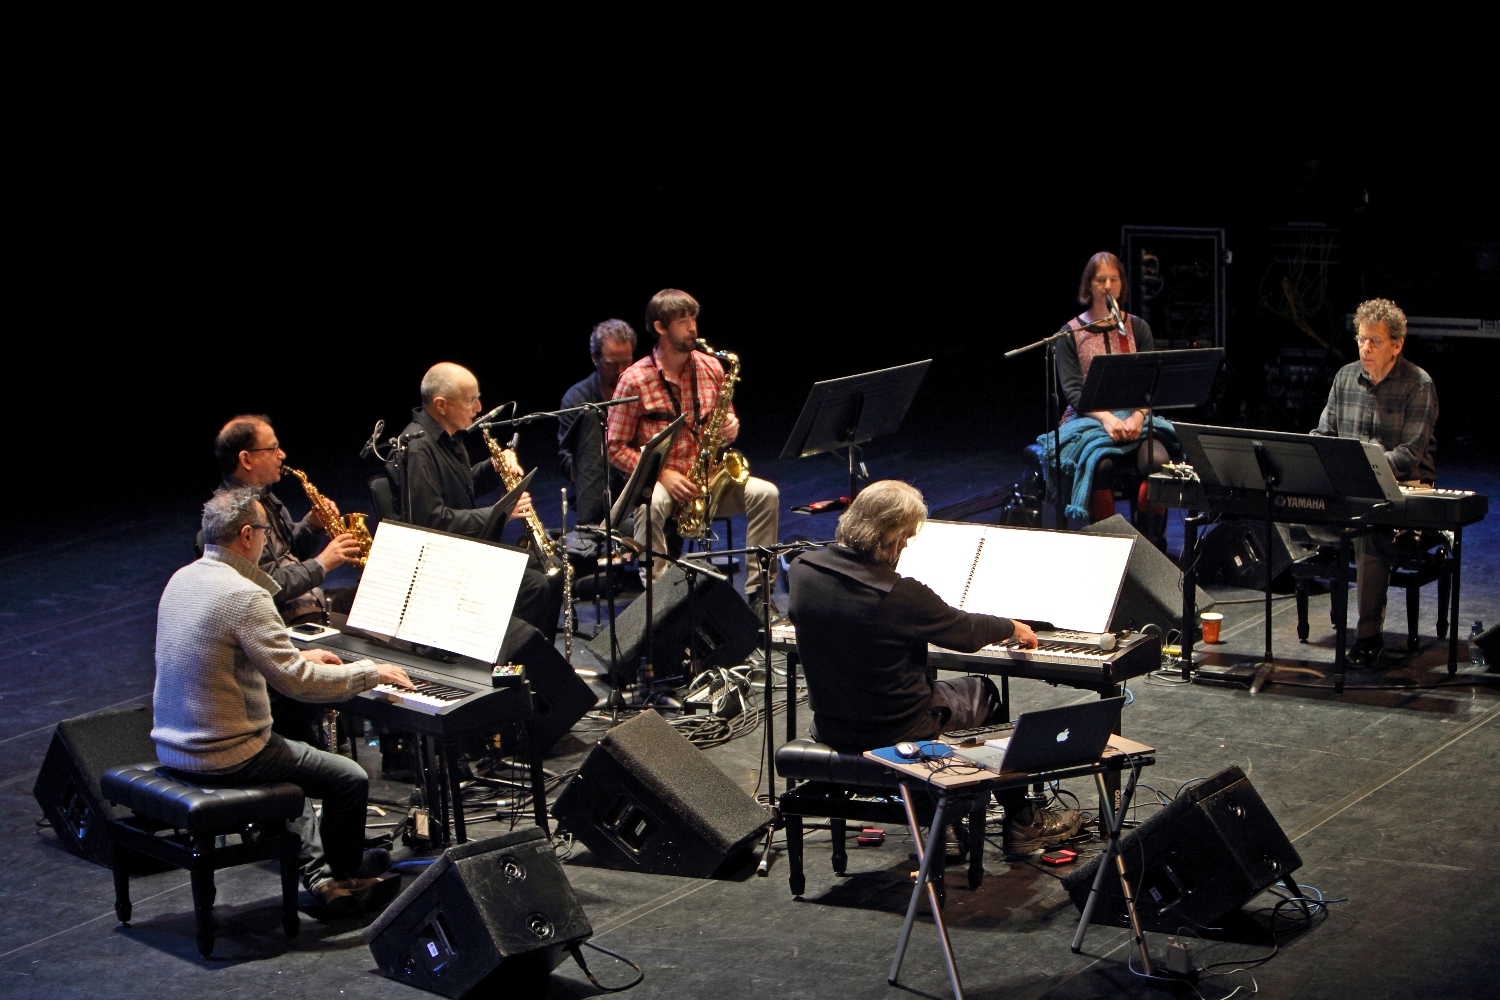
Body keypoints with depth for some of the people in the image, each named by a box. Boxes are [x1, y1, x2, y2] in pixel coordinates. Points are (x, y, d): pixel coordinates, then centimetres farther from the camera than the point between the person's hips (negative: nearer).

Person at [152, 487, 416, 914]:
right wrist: (370, 671, -10)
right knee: (350, 779, 3)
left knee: (293, 757, 32)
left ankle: (317, 873, 27)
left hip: (172, 747, 10)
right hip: (225, 758, -10)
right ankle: (343, 874, 26)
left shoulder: (182, 579, 5)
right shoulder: (245, 597, -23)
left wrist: (297, 656, 26)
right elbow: (297, 682, -24)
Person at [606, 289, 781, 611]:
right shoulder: (635, 380, -9)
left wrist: (730, 427, -8)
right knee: (652, 505, -39)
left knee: (765, 493, -20)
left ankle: (759, 593, -17)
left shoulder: (711, 368, 5)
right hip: (657, 481, -4)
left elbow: (726, 420, 19)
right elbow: (616, 448, -8)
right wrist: (661, 475, -20)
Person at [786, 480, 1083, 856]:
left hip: (828, 726, 6)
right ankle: (1023, 823, 31)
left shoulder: (803, 570, -10)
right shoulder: (900, 595, -28)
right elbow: (965, 633, -10)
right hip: (897, 731, -6)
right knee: (984, 692, 20)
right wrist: (1011, 627, 13)